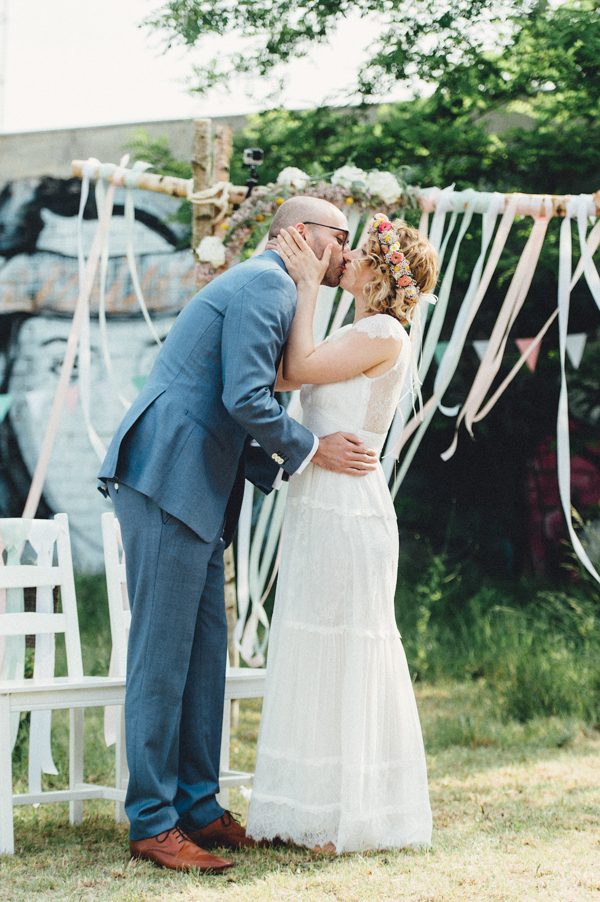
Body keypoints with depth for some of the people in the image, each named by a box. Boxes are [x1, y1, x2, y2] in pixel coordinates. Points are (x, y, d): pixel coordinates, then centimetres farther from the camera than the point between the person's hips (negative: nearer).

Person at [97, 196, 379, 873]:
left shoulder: (264, 289, 25)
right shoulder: (265, 284, -7)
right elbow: (245, 400, -18)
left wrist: (285, 471, 17)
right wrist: (312, 449, -5)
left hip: (196, 488, 11)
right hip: (166, 482, -11)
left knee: (204, 651, 11)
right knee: (163, 653, -7)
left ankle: (198, 807, 17)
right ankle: (152, 824, -2)